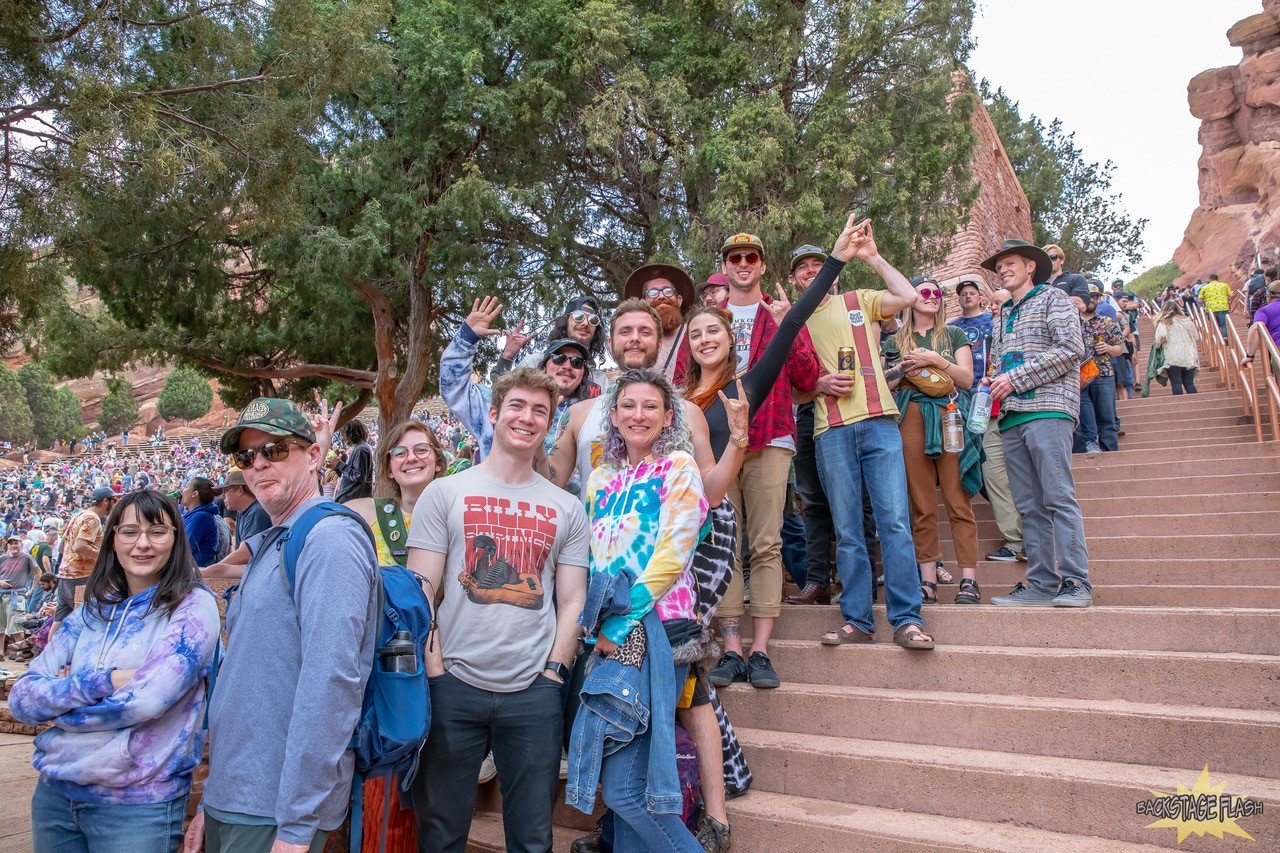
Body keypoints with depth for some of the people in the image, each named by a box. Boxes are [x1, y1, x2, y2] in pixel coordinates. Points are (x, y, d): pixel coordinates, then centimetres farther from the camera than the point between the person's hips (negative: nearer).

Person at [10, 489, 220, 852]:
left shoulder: (194, 606, -12)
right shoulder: (90, 611, 5)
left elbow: (145, 700, -22)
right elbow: (20, 699, -1)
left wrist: (58, 702, -7)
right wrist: (102, 682, -18)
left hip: (138, 803, -5)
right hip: (55, 791, 6)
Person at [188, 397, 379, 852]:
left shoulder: (330, 540, -17)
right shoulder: (268, 546, 13)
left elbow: (329, 681, -25)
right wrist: (210, 804, 19)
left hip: (275, 814, -9)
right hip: (230, 800, 9)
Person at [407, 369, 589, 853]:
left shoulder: (567, 508, 8)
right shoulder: (444, 493, 3)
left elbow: (571, 600, 7)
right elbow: (420, 591, -1)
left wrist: (553, 672, -2)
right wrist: (436, 672, -8)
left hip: (535, 691, 1)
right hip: (455, 686, -1)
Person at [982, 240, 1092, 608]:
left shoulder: (1052, 298, 8)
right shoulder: (1003, 316, 27)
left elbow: (1071, 349, -6)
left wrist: (1015, 378, -10)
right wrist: (995, 386, 5)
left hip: (1047, 409, -6)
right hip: (1011, 416, 6)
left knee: (1059, 498, -11)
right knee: (1030, 506, 2)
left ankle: (1076, 583, -9)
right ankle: (1042, 584, 4)